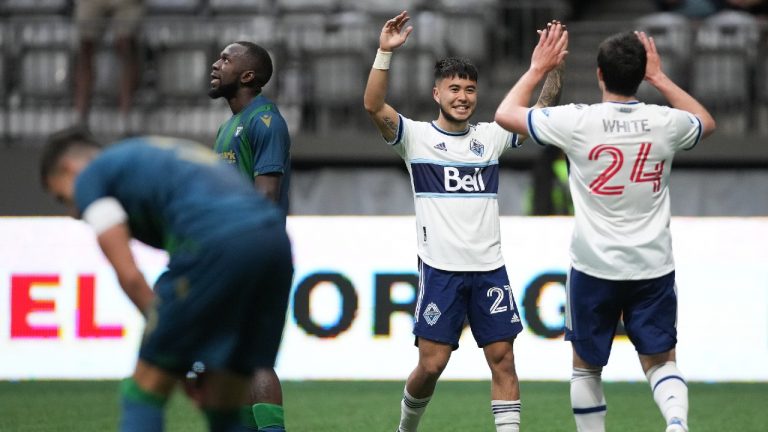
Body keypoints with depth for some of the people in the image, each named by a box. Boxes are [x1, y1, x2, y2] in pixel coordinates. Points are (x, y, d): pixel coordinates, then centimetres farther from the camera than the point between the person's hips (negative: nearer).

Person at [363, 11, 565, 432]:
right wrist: (384, 53, -27)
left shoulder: (490, 137, 11)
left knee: (503, 358, -1)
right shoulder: (417, 136, 0)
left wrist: (552, 66, -9)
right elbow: (373, 106, -15)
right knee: (431, 363, -4)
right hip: (440, 268, -3)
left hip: (489, 267, 3)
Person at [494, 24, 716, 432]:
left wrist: (538, 68, 14)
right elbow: (706, 122, 22)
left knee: (586, 366, 15)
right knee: (660, 361, 7)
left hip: (595, 267, -2)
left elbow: (506, 113, 3)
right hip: (653, 267, 2)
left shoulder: (577, 122, -11)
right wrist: (660, 78, 25)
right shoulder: (665, 123, -4)